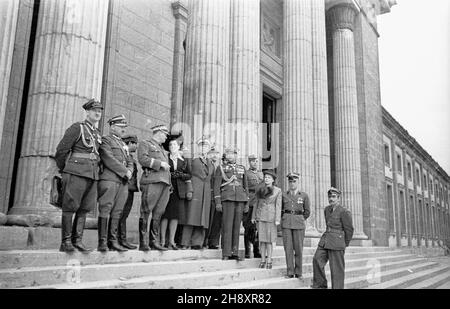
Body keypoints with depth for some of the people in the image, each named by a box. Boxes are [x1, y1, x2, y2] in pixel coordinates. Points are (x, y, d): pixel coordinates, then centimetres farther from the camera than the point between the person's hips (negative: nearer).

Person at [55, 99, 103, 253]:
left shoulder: (98, 134, 18)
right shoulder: (77, 128, -3)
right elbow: (61, 150, -4)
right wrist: (63, 170, 4)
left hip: (92, 176, 7)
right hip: (76, 173, -7)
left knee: (84, 209, 6)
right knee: (70, 207, -3)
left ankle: (77, 240, 11)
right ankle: (65, 242, 1)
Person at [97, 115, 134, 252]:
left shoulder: (123, 144, 26)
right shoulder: (105, 140, 2)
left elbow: (130, 161, 21)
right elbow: (109, 160, -11)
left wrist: (129, 172, 0)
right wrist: (124, 172, -12)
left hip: (123, 182, 7)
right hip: (109, 180, -7)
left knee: (117, 212, 4)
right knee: (105, 210, -7)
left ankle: (113, 241, 6)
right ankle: (102, 242, -6)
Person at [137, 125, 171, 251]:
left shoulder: (162, 149, 30)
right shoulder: (145, 144, 7)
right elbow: (142, 159, -11)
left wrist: (169, 185, 20)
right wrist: (160, 163, -11)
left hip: (165, 183, 7)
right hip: (151, 181, -7)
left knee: (158, 214, 5)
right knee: (146, 213, -7)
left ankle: (155, 241, 9)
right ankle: (143, 242, -5)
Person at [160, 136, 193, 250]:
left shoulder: (184, 160, 15)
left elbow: (188, 176, 16)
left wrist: (181, 175, 0)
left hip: (179, 191, 2)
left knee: (175, 214, 0)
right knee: (165, 214, -6)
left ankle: (171, 241, 4)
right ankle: (162, 241, -1)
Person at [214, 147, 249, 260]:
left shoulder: (242, 168, 16)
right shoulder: (221, 168, 7)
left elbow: (245, 186, 18)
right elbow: (216, 186, 2)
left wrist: (247, 203, 12)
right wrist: (217, 202, -7)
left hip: (240, 200, 4)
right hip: (227, 199, -3)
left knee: (236, 226, 4)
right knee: (227, 226, -8)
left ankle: (235, 253, 10)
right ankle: (226, 253, -4)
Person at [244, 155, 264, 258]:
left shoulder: (261, 173, 18)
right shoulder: (245, 173, 0)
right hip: (249, 204, -5)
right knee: (249, 228, -3)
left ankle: (257, 252, 15)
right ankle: (247, 252, 4)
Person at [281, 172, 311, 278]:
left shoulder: (304, 196, 5)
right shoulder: (284, 195, 8)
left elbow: (307, 212, 11)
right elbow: (280, 210, 19)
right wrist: (285, 220, 12)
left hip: (299, 224, -1)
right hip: (286, 224, 1)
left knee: (298, 248, 1)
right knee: (288, 248, -2)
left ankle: (298, 272, 12)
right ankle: (290, 272, 4)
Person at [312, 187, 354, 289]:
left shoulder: (344, 212, -11)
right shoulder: (327, 209, 10)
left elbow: (349, 229, -4)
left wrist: (345, 244, 5)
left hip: (337, 243, -6)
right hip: (325, 240, 7)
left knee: (337, 267, -1)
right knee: (317, 259, -5)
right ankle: (320, 285, 5)